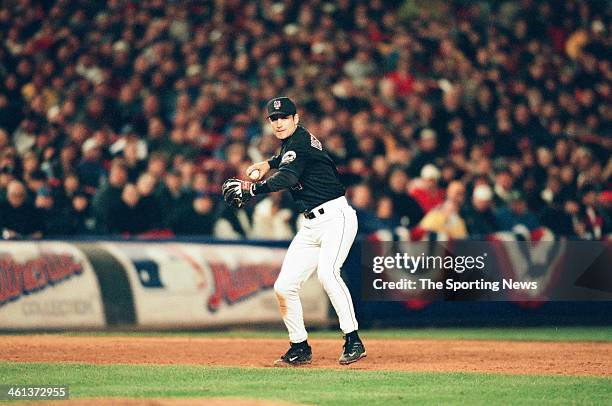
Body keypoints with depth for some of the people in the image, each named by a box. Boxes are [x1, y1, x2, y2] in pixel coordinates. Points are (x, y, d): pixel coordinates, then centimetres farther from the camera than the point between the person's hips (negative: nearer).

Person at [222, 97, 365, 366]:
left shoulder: (301, 142, -13)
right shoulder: (290, 142, 15)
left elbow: (287, 177, -31)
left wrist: (251, 188, -41)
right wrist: (269, 164, 22)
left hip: (335, 217, -10)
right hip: (311, 226, 10)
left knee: (327, 273, -31)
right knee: (284, 286, 3)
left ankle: (353, 341, -27)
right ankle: (300, 348, 16)